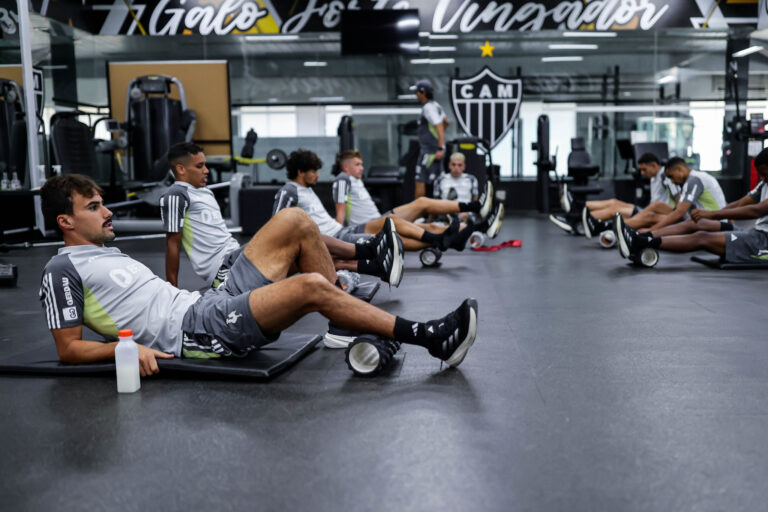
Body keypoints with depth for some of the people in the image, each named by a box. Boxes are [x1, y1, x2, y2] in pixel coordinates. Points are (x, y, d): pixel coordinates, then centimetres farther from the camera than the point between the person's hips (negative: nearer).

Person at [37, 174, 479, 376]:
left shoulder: (111, 253, 27)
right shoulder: (65, 268, 1)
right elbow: (69, 348, -4)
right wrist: (126, 348, -18)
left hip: (214, 303, 9)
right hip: (197, 332, -9)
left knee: (295, 221, -2)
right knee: (310, 286, -28)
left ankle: (348, 323, 0)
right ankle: (431, 338, -20)